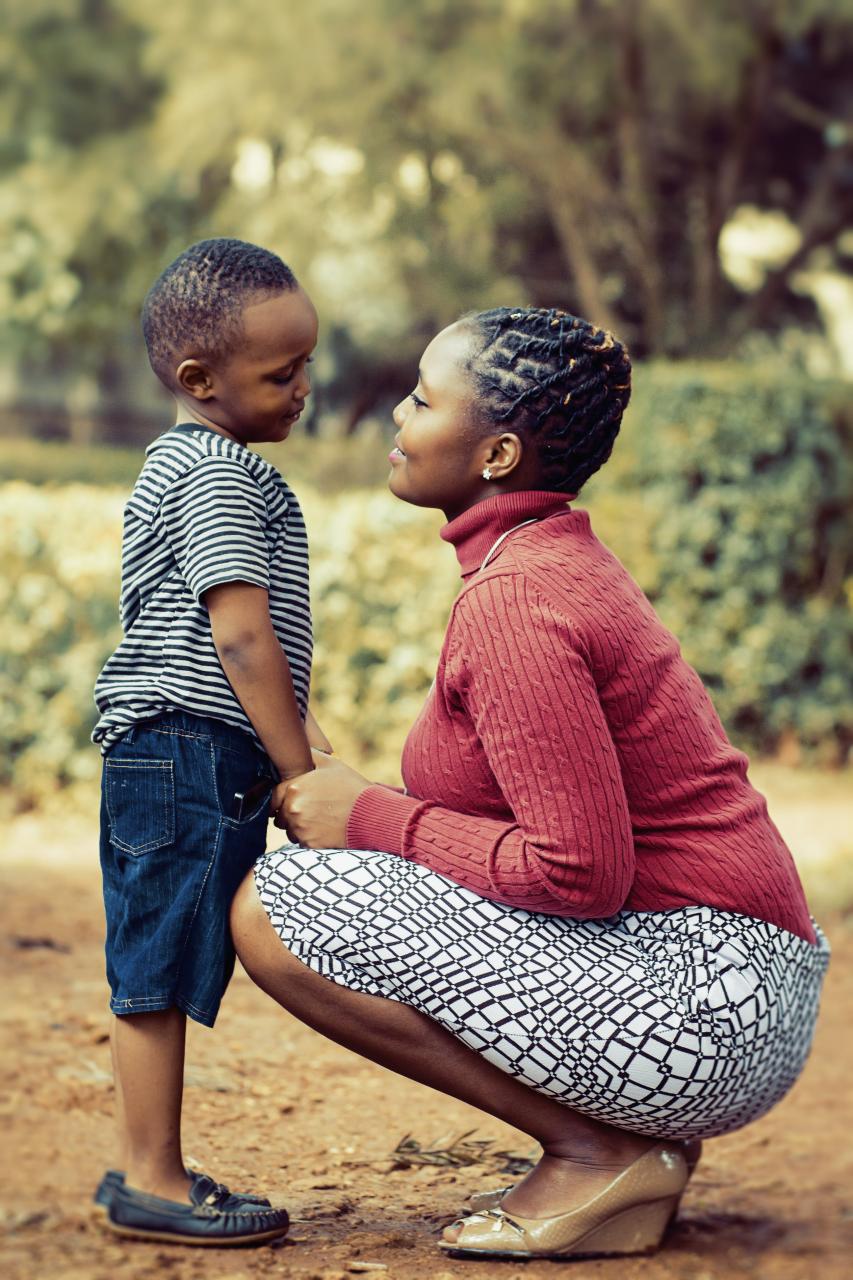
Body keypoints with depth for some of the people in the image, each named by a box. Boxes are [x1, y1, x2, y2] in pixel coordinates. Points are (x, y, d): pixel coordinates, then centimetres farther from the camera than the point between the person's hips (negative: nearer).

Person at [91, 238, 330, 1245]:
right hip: (193, 752, -10)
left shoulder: (182, 467, 20)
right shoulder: (221, 472, -12)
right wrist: (299, 771, -13)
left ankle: (145, 1172, 19)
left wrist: (298, 739, 21)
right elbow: (241, 638, -18)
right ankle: (152, 1181, 0)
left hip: (164, 757, 10)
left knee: (160, 972, 12)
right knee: (159, 971, -5)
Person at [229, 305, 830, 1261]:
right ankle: (635, 1147, 12)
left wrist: (372, 818, -11)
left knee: (273, 903, -13)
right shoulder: (563, 561, 14)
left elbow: (582, 873, -23)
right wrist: (362, 806, 8)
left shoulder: (514, 602, -17)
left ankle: (599, 1155, -7)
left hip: (699, 1013, -10)